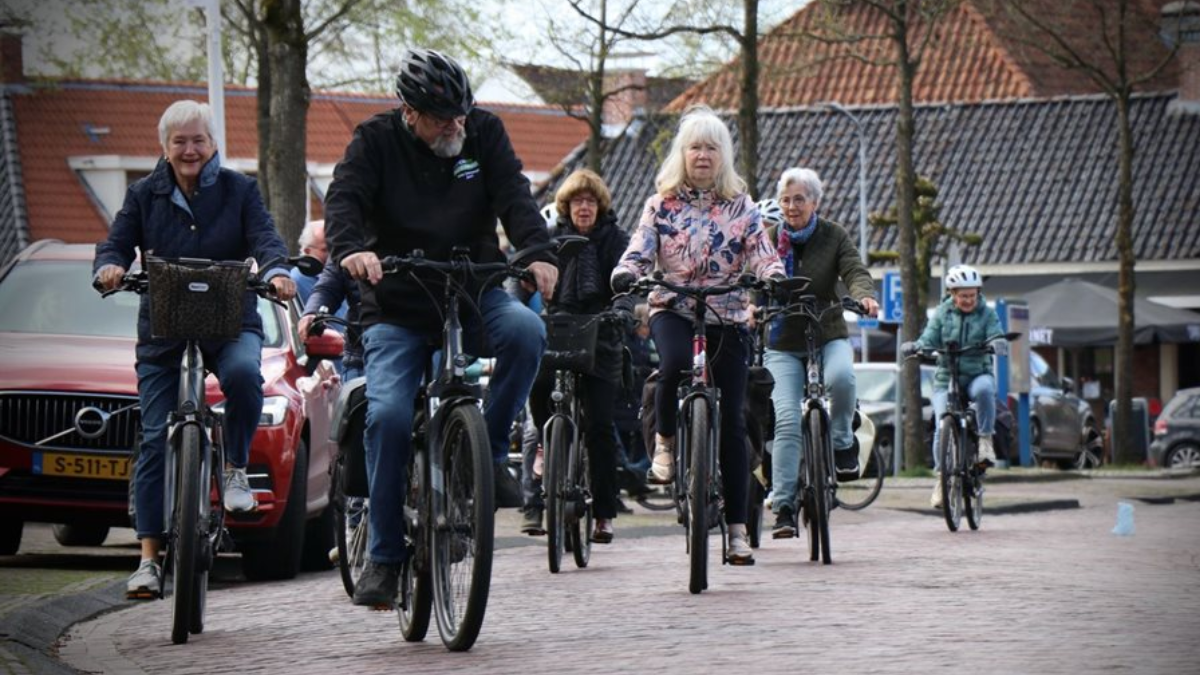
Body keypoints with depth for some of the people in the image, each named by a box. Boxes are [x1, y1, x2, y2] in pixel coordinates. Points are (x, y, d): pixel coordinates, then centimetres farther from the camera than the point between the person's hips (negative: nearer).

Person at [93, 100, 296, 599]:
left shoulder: (239, 190, 4)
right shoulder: (144, 195, 7)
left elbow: (264, 237, -8)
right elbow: (117, 241, 1)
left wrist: (277, 272, -30)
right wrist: (109, 267, -24)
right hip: (162, 331, 1)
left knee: (243, 373, -35)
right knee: (155, 439, -3)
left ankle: (236, 468, -9)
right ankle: (149, 558, 3)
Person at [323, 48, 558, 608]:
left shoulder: (483, 131, 2)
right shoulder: (376, 140, -3)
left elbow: (514, 196, -8)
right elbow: (343, 199, -16)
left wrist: (538, 252, -28)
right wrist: (352, 248, -40)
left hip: (475, 294, 1)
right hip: (398, 308, -1)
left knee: (525, 330, -31)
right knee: (388, 415, -20)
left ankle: (491, 451, -10)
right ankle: (384, 555, -8)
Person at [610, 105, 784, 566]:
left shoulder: (741, 206, 6)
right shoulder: (662, 203, 6)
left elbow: (763, 255, -2)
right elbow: (639, 251, -2)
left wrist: (775, 280, -24)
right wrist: (625, 278, -25)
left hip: (728, 318, 1)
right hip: (673, 310, -1)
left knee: (731, 422, -2)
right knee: (675, 365, -37)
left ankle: (738, 528, 4)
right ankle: (664, 440, -6)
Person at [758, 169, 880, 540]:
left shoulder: (833, 236, 2)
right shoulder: (769, 239, 4)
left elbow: (855, 271, -10)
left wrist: (863, 295, -32)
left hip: (828, 336, 0)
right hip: (783, 343, 0)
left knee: (841, 376, -34)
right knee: (788, 421, -14)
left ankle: (842, 442, -6)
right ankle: (784, 506, -9)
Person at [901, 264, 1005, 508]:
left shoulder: (987, 314, 4)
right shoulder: (943, 313, 7)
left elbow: (996, 336, -8)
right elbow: (929, 339, -1)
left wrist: (998, 344, -33)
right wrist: (914, 347, -24)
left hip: (978, 374, -1)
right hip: (946, 377, 1)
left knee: (984, 388, -37)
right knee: (943, 426, -15)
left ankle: (985, 439, -18)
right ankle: (941, 479, -2)